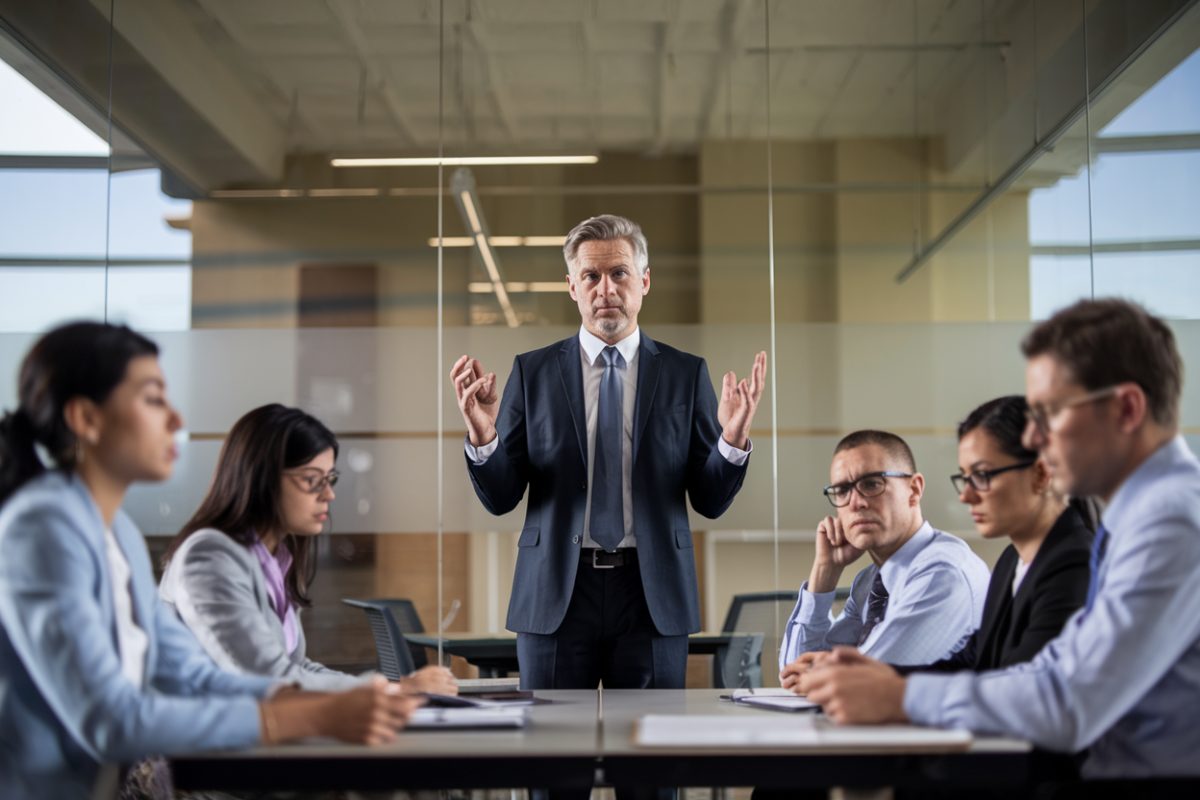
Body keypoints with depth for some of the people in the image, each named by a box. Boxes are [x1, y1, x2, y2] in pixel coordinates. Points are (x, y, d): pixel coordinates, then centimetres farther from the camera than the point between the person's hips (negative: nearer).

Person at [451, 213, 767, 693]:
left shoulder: (686, 373, 4)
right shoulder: (532, 372, 4)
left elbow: (711, 501, 3)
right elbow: (500, 498, 2)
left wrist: (733, 439, -15)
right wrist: (481, 436, -16)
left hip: (652, 596, 0)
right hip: (556, 594, 0)